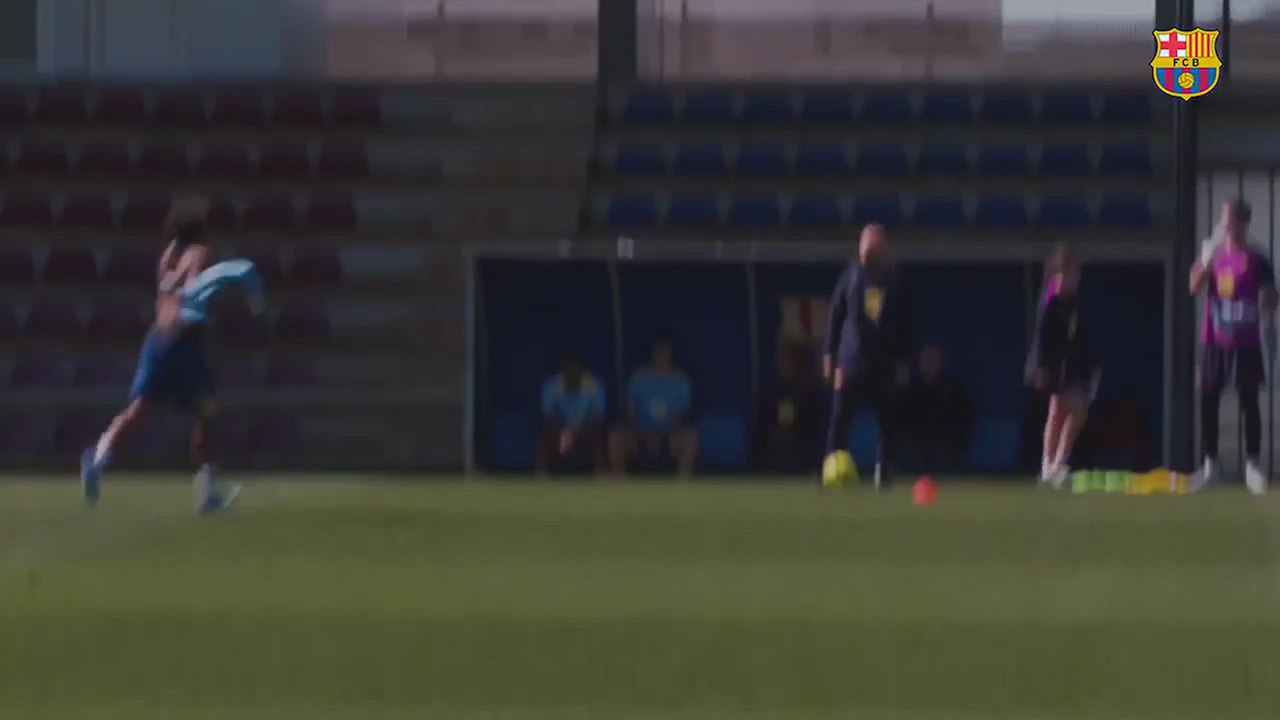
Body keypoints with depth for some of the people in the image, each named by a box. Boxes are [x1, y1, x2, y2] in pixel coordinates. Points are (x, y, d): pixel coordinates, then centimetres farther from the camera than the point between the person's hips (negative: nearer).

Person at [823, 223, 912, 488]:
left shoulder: (895, 282, 3)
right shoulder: (851, 276, 2)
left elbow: (905, 325, 6)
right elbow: (835, 315, 6)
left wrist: (903, 363, 3)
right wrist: (830, 355, 2)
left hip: (885, 364, 1)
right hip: (851, 359, -1)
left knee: (887, 422, 2)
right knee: (839, 418, -7)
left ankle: (883, 475, 9)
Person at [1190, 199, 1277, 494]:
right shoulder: (1212, 255, 5)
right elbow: (1194, 287, -8)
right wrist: (1207, 259, -21)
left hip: (1245, 342, -3)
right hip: (1214, 341, 3)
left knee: (1249, 402, 0)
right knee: (1208, 400, 2)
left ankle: (1252, 464, 5)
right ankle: (1209, 463, 10)